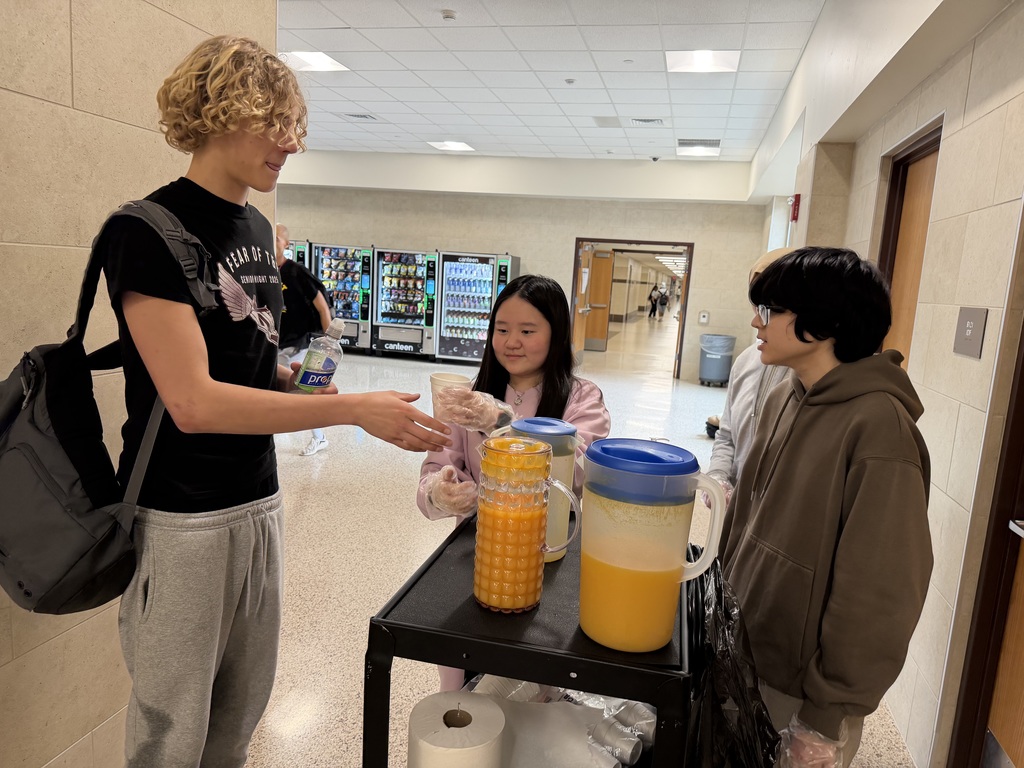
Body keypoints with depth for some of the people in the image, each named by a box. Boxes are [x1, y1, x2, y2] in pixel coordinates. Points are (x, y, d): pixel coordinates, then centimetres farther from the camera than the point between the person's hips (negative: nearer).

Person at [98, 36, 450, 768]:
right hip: (181, 518, -7)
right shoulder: (148, 232, -15)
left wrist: (291, 378, -1)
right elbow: (193, 401, -23)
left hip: (260, 501, 7)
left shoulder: (258, 228, 8)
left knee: (244, 707, 20)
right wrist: (354, 410, -25)